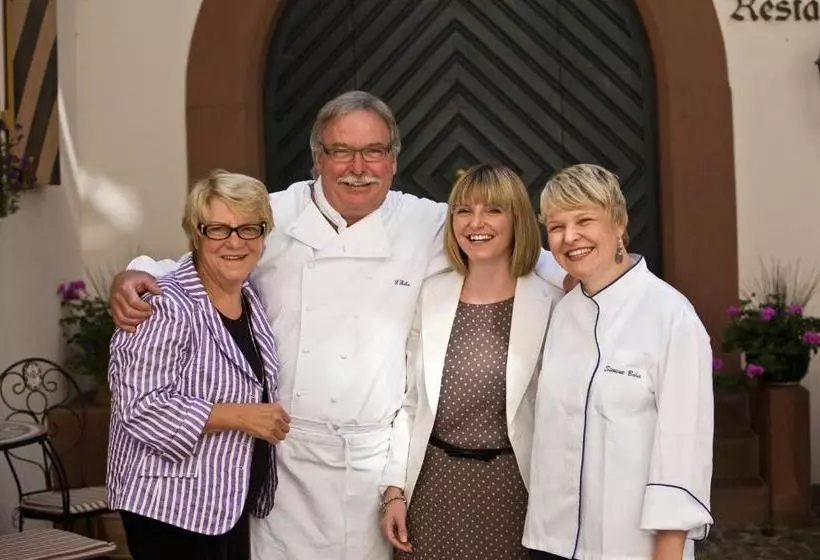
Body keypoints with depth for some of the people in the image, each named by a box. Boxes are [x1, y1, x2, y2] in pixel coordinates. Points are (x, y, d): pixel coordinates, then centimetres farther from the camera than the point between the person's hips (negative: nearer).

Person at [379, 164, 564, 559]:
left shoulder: (551, 304, -7)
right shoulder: (432, 294, 3)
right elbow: (410, 401, 7)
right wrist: (395, 489, 3)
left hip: (512, 484, -2)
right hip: (435, 483, 3)